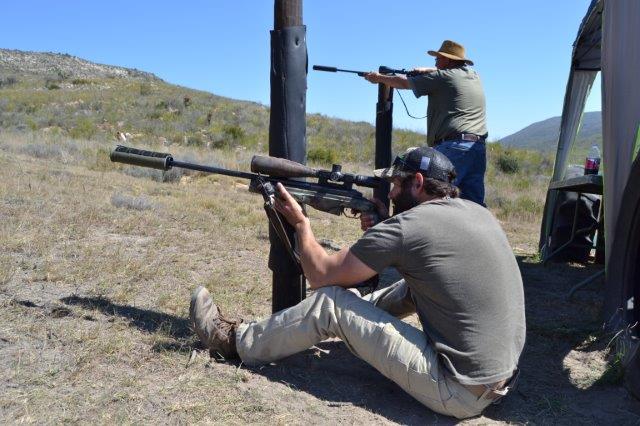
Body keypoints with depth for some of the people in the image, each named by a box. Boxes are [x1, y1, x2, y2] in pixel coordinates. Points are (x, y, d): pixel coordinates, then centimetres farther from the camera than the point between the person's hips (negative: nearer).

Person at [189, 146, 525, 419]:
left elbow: (320, 274, -5)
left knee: (329, 302, -4)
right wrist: (378, 226, 10)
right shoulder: (479, 212, 6)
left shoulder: (405, 226, -16)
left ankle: (236, 341, 16)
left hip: (462, 394, -8)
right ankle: (353, 323, 41)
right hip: (502, 380, 8)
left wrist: (300, 222, 10)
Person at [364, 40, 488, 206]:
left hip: (453, 146, -7)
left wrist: (378, 77, 24)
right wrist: (426, 71, 31)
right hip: (478, 148, 8)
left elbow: (403, 83, 9)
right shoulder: (474, 75, 18)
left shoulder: (442, 77, -1)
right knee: (474, 203, 5)